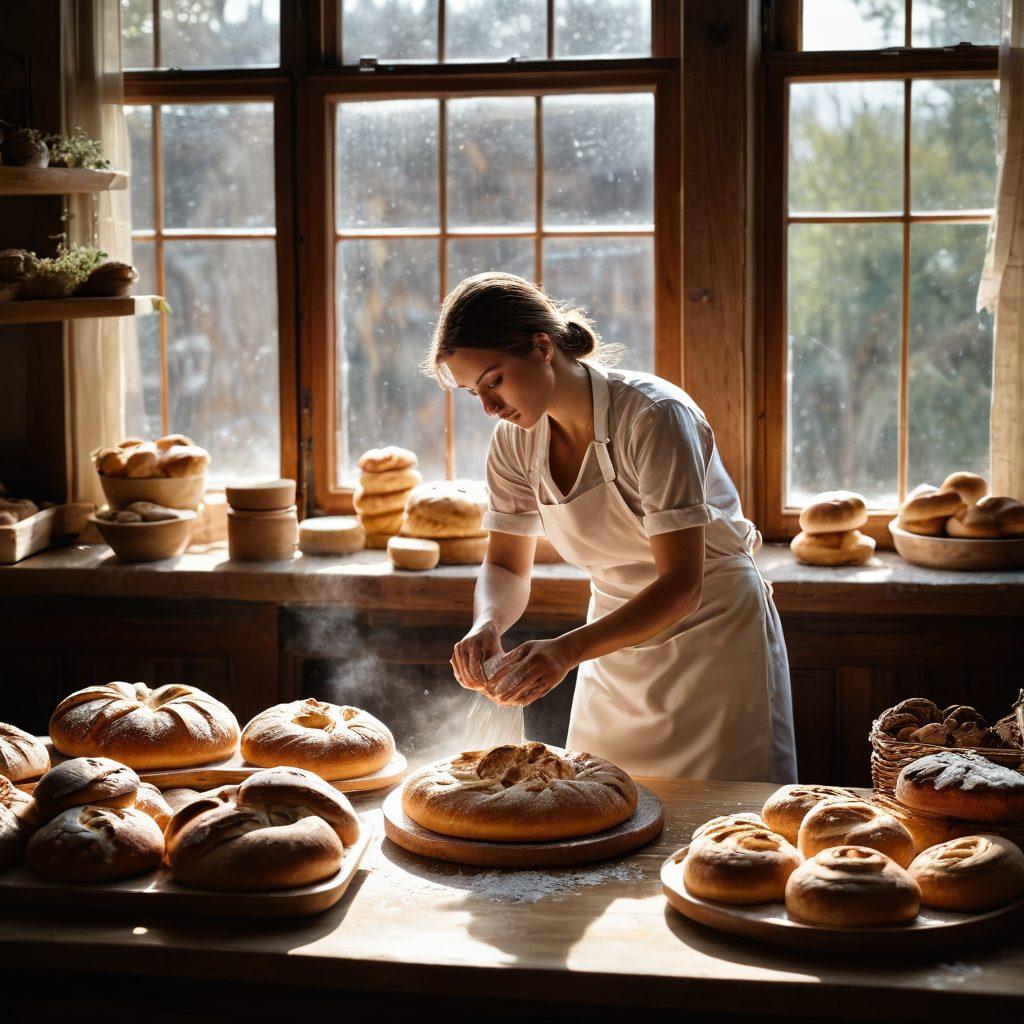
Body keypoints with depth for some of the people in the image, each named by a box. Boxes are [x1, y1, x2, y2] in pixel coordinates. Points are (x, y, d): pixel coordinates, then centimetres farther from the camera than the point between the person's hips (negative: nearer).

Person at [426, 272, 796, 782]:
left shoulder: (655, 416, -25)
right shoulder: (516, 439, -6)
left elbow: (682, 585, -28)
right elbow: (507, 567, 3)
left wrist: (569, 649, -40)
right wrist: (487, 624, -20)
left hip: (715, 630, -5)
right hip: (618, 635, 5)